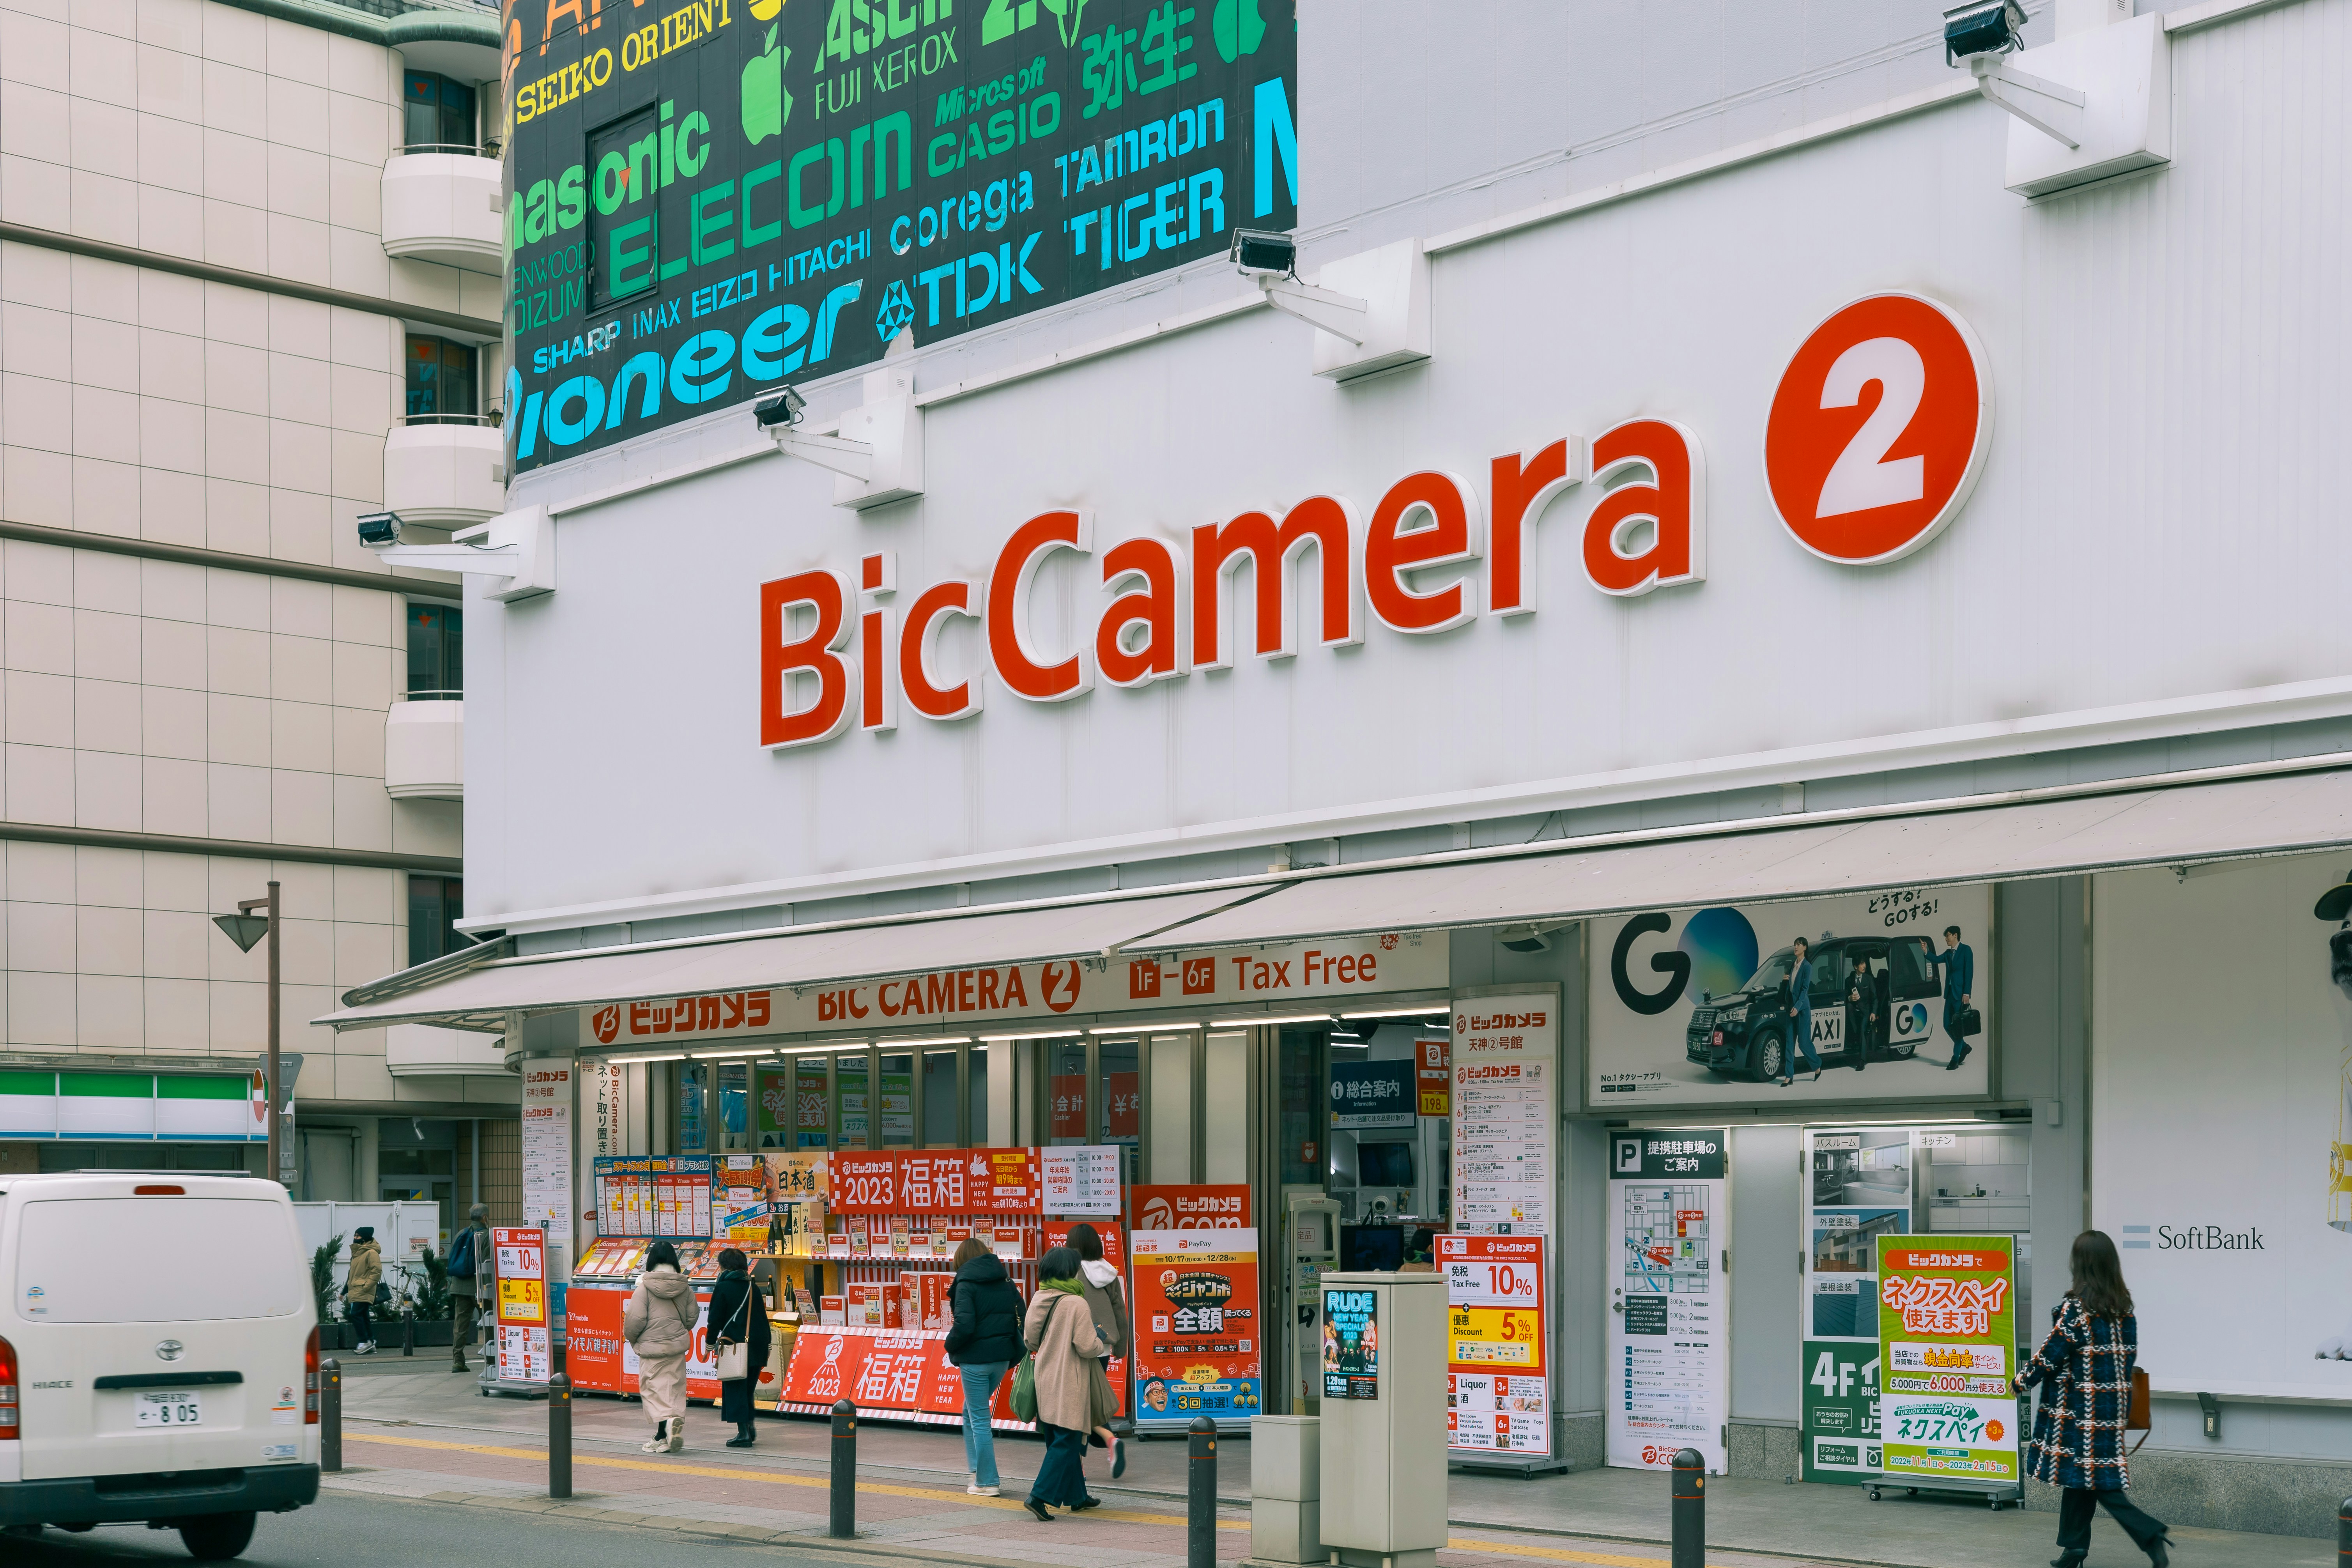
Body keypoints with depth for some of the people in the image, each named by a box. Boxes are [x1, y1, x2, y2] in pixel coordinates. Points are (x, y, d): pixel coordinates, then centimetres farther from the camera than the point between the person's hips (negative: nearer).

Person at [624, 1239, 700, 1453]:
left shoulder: (645, 1287, -12)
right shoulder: (685, 1287, 3)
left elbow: (636, 1319, -13)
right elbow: (692, 1317, 8)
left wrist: (630, 1336, 7)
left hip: (652, 1347, -4)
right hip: (678, 1347, 4)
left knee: (653, 1388, 0)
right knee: (675, 1388, 11)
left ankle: (665, 1422, -19)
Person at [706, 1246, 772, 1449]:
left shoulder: (723, 1287, -4)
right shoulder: (753, 1287, 12)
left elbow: (716, 1319, -6)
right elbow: (763, 1319, 13)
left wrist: (711, 1344, 4)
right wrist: (767, 1346, 17)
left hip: (734, 1346, -6)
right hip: (756, 1346, 6)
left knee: (734, 1390, 0)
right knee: (747, 1390, 19)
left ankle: (743, 1433, -5)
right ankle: (750, 1426, 17)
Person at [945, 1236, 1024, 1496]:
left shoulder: (966, 1284, -11)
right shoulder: (1007, 1282, 8)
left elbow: (964, 1325, -21)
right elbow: (1021, 1319, 7)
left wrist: (952, 1348, -3)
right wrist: (1014, 1354, 15)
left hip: (976, 1359, -6)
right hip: (1002, 1358, 6)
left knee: (979, 1419, 2)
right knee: (971, 1411, 22)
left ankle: (986, 1482, 5)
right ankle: (975, 1470, 21)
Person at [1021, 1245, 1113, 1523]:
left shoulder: (1038, 1299, 3)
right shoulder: (1076, 1303, -17)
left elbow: (1029, 1340, 10)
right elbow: (1086, 1346, -18)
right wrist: (1101, 1345, 3)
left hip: (1045, 1380, 8)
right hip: (1069, 1383, -8)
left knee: (1063, 1440, 17)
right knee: (1066, 1442, -3)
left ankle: (1077, 1497, 27)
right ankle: (1039, 1497, -12)